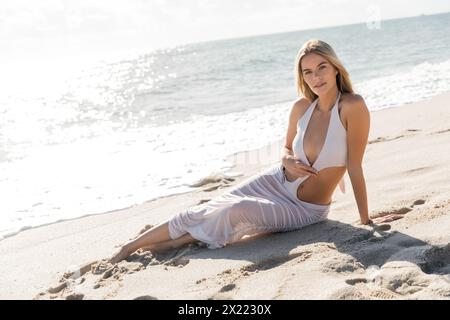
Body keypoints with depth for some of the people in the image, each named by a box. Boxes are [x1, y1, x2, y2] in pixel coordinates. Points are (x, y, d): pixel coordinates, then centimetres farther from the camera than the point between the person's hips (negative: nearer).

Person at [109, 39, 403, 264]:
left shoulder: (353, 106, -22)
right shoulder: (301, 108, -7)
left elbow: (355, 166, -19)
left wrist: (366, 220, -14)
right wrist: (287, 162, -12)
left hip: (306, 210, -4)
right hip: (275, 182, 4)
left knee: (237, 212, -27)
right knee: (210, 210, -11)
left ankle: (172, 244, -4)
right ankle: (131, 246, -1)